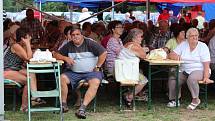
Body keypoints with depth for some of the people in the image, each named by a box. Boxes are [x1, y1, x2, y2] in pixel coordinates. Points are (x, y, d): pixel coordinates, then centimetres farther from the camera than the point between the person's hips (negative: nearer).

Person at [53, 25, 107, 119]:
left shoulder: (89, 43, -2)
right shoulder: (69, 46, 11)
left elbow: (103, 53, -8)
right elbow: (56, 55, 13)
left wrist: (97, 67, -8)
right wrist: (65, 58, -6)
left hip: (91, 72, -3)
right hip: (74, 72, 3)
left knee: (95, 82, -34)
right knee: (62, 78, -23)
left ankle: (83, 108, -40)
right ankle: (64, 105, -14)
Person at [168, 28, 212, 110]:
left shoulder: (203, 46, -1)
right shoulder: (183, 45, 9)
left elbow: (206, 64, -8)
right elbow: (171, 55, 4)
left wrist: (206, 77, -20)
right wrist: (175, 57, -21)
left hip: (199, 70, -4)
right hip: (185, 71, 4)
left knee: (191, 79, -36)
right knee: (172, 80, -21)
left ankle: (195, 100, -16)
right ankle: (175, 100, 0)